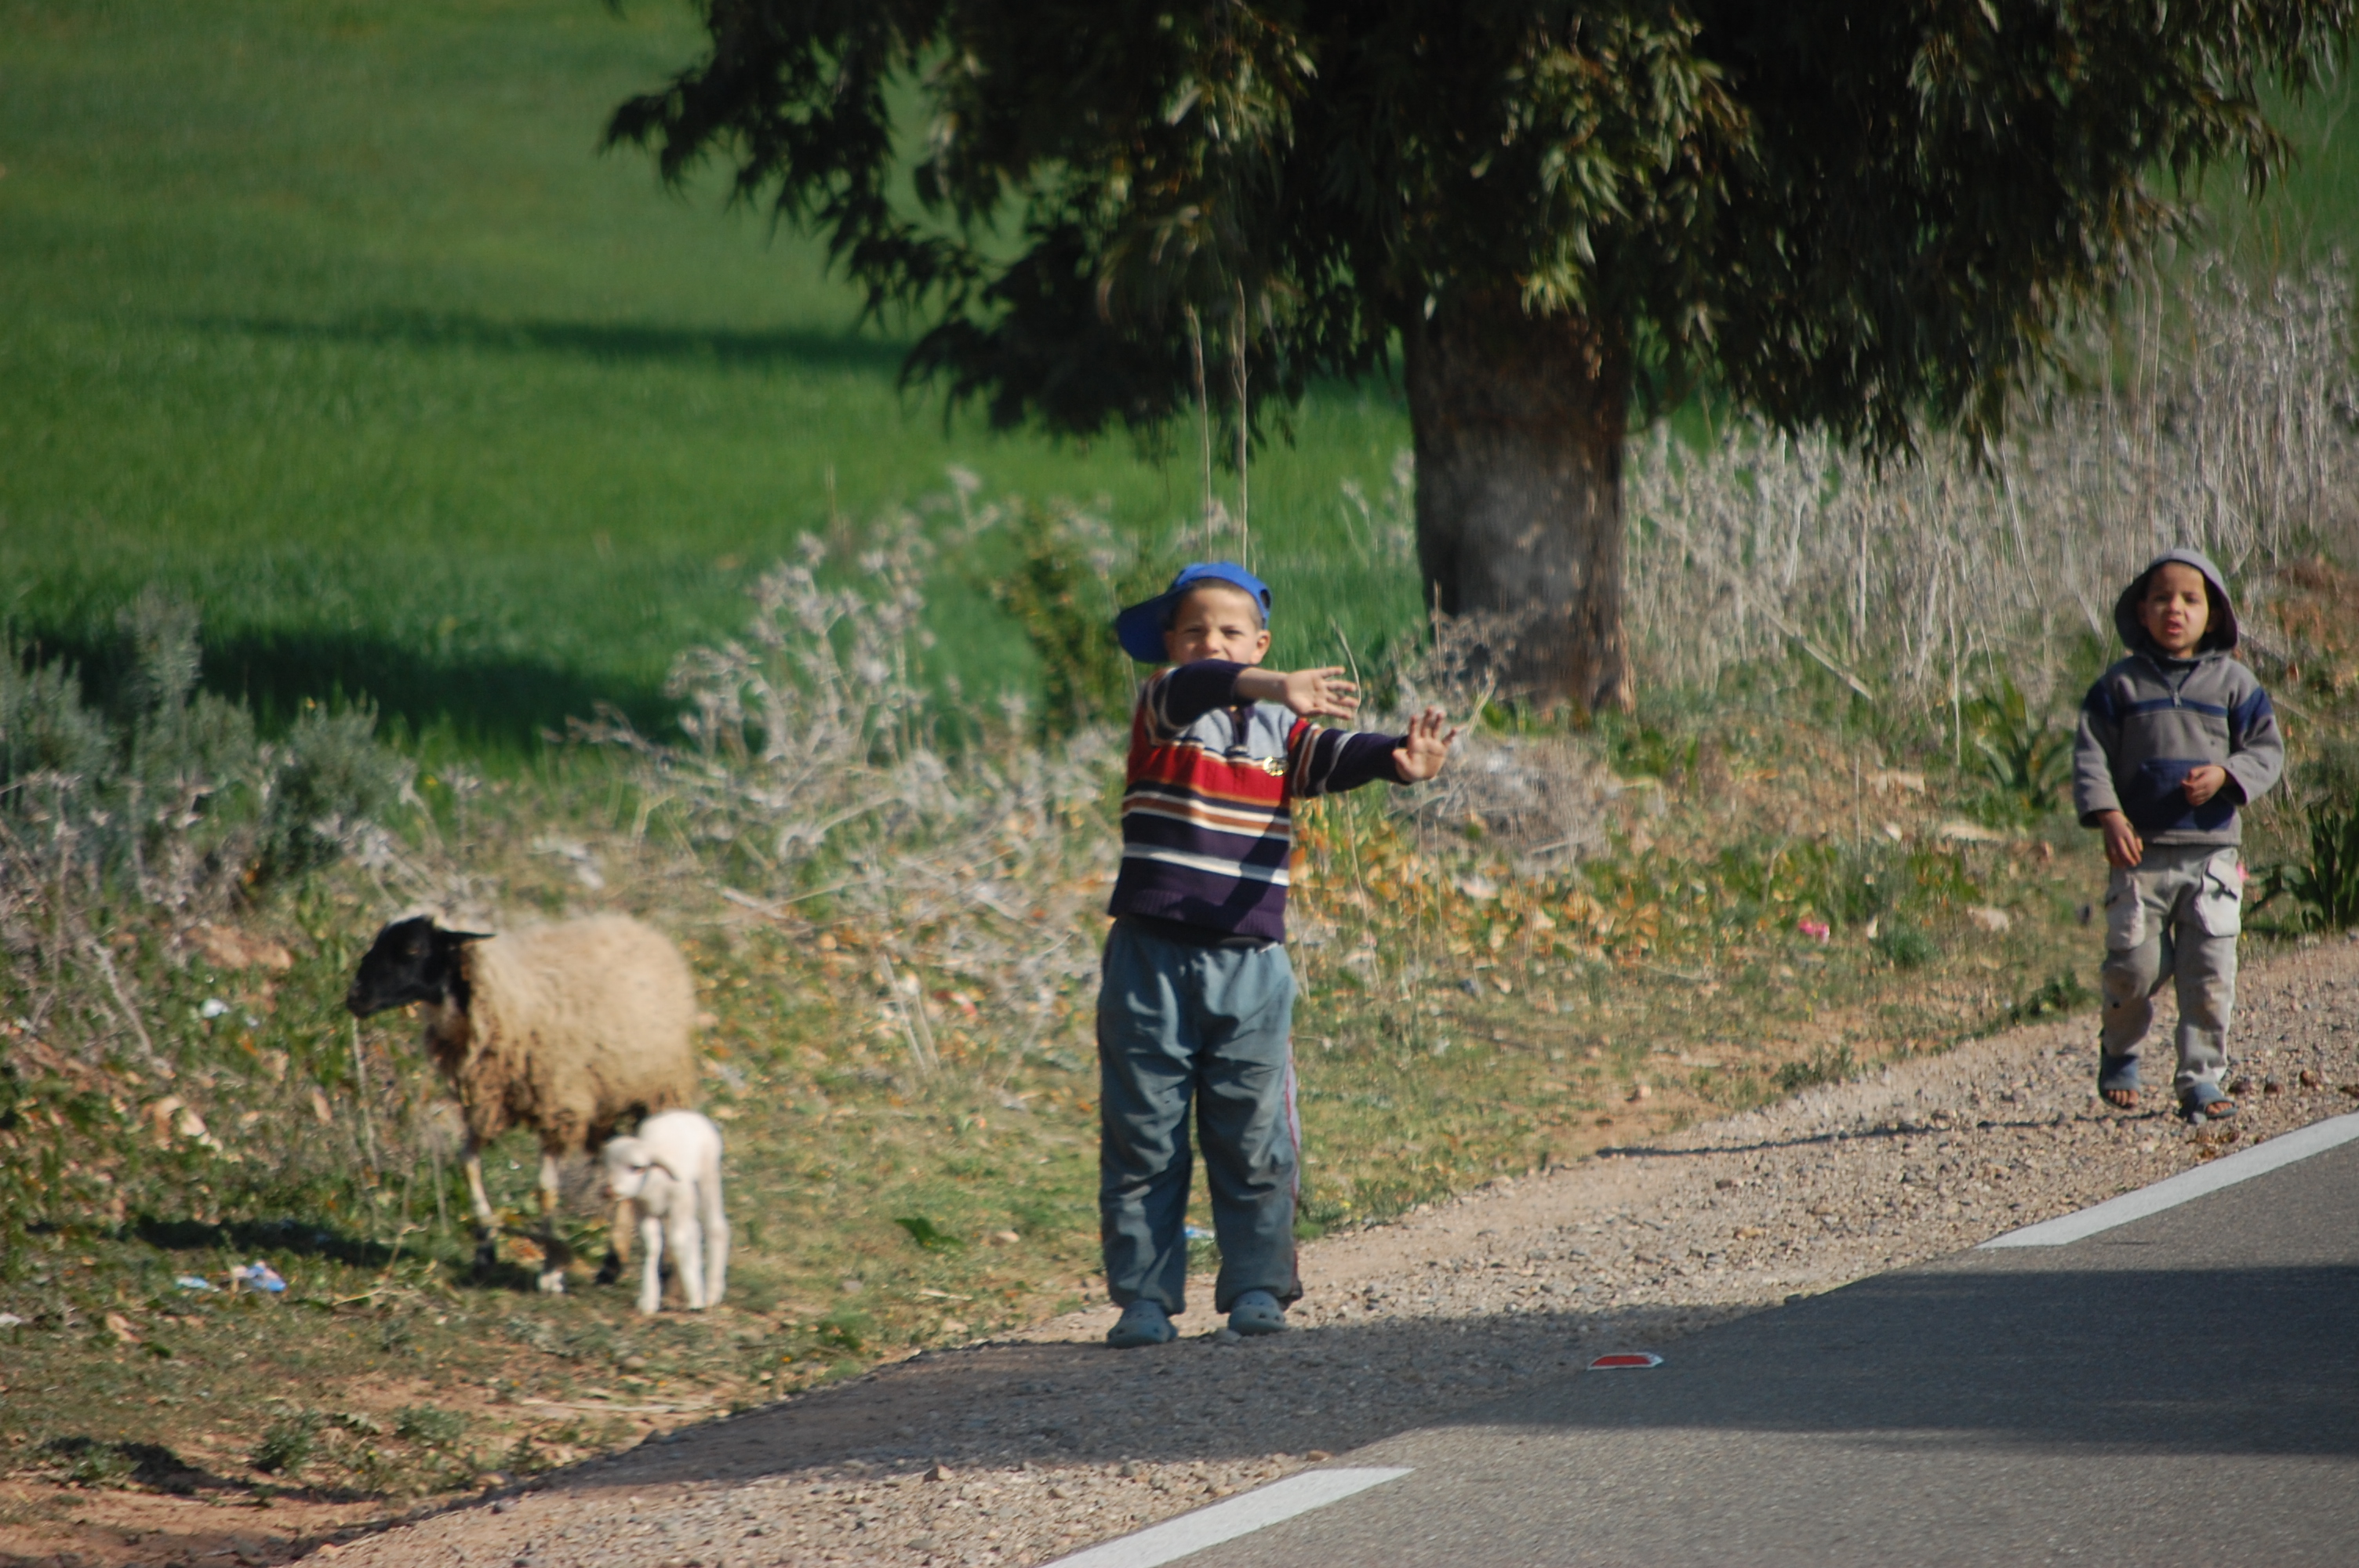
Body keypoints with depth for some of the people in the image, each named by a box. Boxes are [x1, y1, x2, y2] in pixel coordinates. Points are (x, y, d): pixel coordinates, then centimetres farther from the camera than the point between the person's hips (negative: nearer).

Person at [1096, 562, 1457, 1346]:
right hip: (1153, 958, -2)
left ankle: (1256, 1288, 11)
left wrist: (1399, 757, -36)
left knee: (1253, 1135, 2)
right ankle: (1144, 1295, 7)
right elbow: (1193, 689, -24)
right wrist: (1274, 688, -44)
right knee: (1142, 1136, 1)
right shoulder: (1162, 708, -1)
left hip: (1250, 964, 2)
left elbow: (1332, 758, -13)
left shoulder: (1280, 729, 7)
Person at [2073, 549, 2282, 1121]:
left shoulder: (2233, 683, 7)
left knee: (2210, 970, -3)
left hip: (2212, 849, 1)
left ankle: (2201, 1076, 5)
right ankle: (2119, 1052, 21)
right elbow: (2090, 755, 2)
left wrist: (2225, 775, -13)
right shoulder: (2121, 685, 5)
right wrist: (2108, 817, -12)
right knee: (2135, 963, -5)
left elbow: (2267, 751, 7)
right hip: (2141, 851, -1)